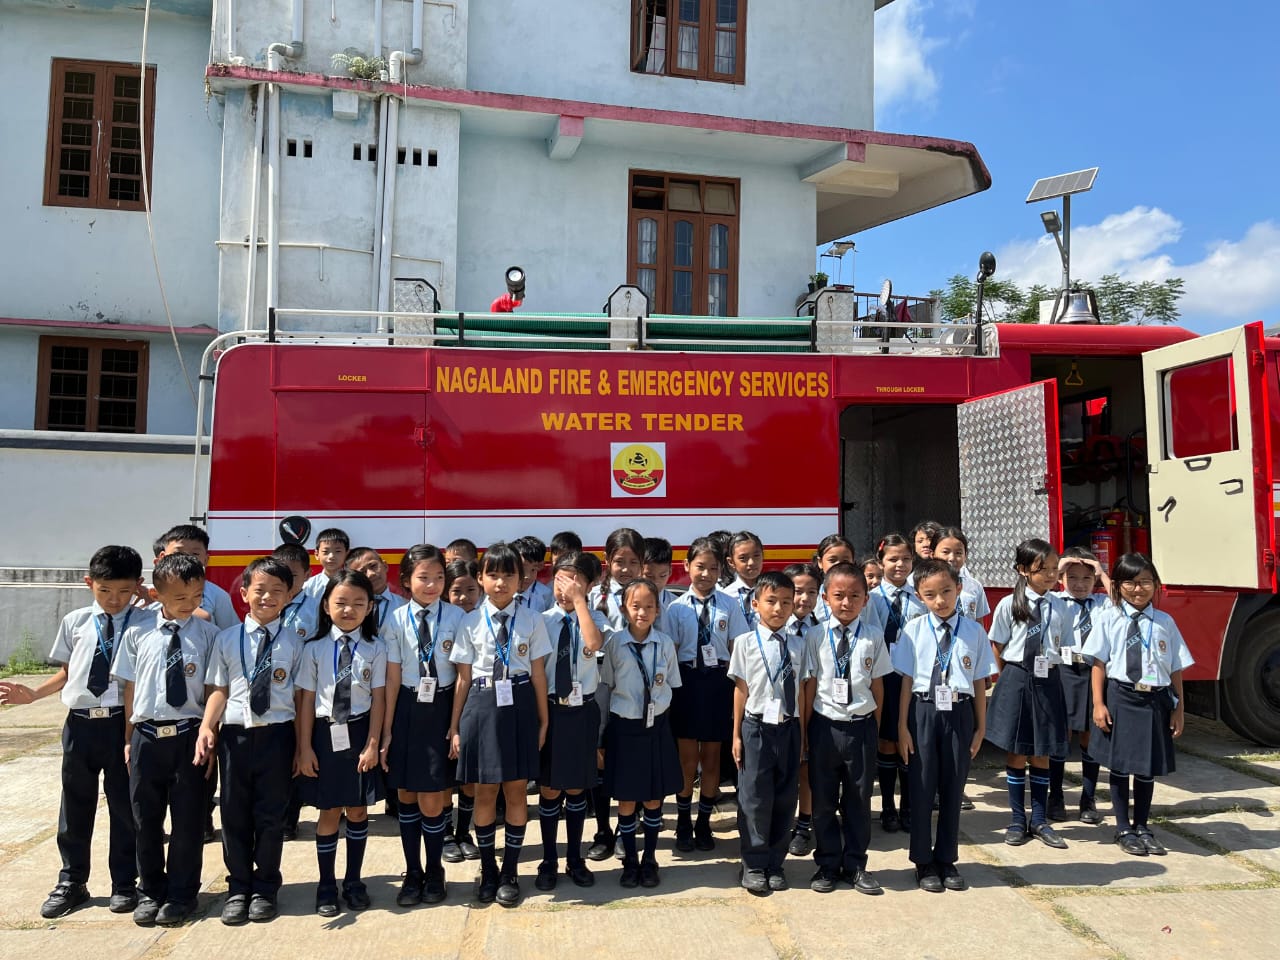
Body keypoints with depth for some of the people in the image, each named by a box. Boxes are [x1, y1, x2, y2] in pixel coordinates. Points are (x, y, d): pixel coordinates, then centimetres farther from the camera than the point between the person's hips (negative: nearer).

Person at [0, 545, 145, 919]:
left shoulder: (148, 622, -6)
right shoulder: (75, 622, 5)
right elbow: (66, 673, 13)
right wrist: (33, 693, 3)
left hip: (121, 722, -3)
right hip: (80, 723, 3)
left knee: (123, 804, 8)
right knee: (75, 806, 14)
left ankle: (124, 883, 24)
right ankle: (71, 882, 31)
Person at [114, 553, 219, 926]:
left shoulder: (208, 634, -6)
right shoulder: (137, 635, -1)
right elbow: (130, 688, 6)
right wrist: (129, 739, 8)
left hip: (189, 735, -2)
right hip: (146, 736, 2)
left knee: (187, 819, 8)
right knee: (146, 818, 14)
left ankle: (181, 894, 25)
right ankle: (150, 891, 33)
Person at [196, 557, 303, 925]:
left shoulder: (294, 643, 0)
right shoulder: (227, 639, 3)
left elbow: (301, 696, 0)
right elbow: (219, 689, 3)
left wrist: (302, 745, -3)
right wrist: (206, 728, -12)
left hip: (277, 734, -1)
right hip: (235, 734, 1)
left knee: (271, 815, 7)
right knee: (234, 815, 11)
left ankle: (265, 888, 25)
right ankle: (238, 888, 28)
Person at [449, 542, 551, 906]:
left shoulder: (531, 621, 0)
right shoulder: (471, 622, 0)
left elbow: (538, 673, 3)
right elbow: (463, 677, 3)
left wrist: (543, 720, 4)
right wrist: (455, 726, 4)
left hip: (519, 706, 0)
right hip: (482, 706, 0)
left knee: (516, 790, 9)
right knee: (484, 792, 10)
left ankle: (510, 872, 26)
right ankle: (488, 869, 29)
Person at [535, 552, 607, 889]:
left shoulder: (594, 617, -3)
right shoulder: (543, 620, -3)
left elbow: (593, 645, -26)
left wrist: (578, 601, -23)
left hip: (583, 711, 0)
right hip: (550, 710, 0)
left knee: (576, 789, 13)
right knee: (549, 789, 9)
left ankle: (575, 859, 28)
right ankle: (549, 861, 25)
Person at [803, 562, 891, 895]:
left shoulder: (873, 637, -2)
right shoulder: (815, 636, -5)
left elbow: (877, 685, 3)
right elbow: (809, 685, -3)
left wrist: (873, 726, 5)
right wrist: (803, 729, -1)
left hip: (861, 726, 1)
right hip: (825, 726, -1)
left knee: (859, 799, 11)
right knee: (823, 799, 10)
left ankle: (855, 865, 27)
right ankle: (828, 864, 25)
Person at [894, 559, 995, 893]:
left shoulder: (973, 631, 0)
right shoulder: (913, 630, -4)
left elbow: (980, 682, 4)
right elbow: (906, 681, -3)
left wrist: (981, 727, 5)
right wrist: (902, 726, -4)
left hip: (960, 714, 1)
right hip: (923, 712, -1)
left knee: (953, 790, 12)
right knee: (922, 788, 7)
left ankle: (946, 860, 28)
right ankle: (924, 862, 23)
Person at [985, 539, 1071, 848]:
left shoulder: (1059, 607, 2)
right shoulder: (1008, 605, -7)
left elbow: (1058, 646, 11)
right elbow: (997, 648, 0)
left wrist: (1048, 669, 5)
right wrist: (1010, 679, 2)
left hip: (1047, 681, 3)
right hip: (1016, 680, -2)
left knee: (1042, 754, 10)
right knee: (1015, 753, 6)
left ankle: (1039, 821, 23)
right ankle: (1018, 820, 20)